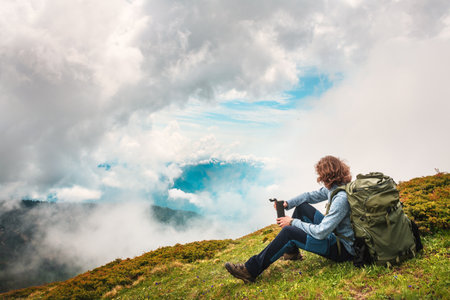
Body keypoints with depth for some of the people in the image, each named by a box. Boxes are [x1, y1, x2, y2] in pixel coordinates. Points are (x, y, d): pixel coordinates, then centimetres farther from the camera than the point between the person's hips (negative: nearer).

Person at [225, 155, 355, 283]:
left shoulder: (341, 199, -30)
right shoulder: (333, 187, 1)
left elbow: (320, 233, -31)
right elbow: (311, 196, 15)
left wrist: (293, 222, -18)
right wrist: (287, 204, -2)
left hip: (343, 249, -10)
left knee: (289, 232, -22)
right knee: (302, 207, 11)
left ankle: (250, 271, -15)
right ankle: (291, 252, 22)